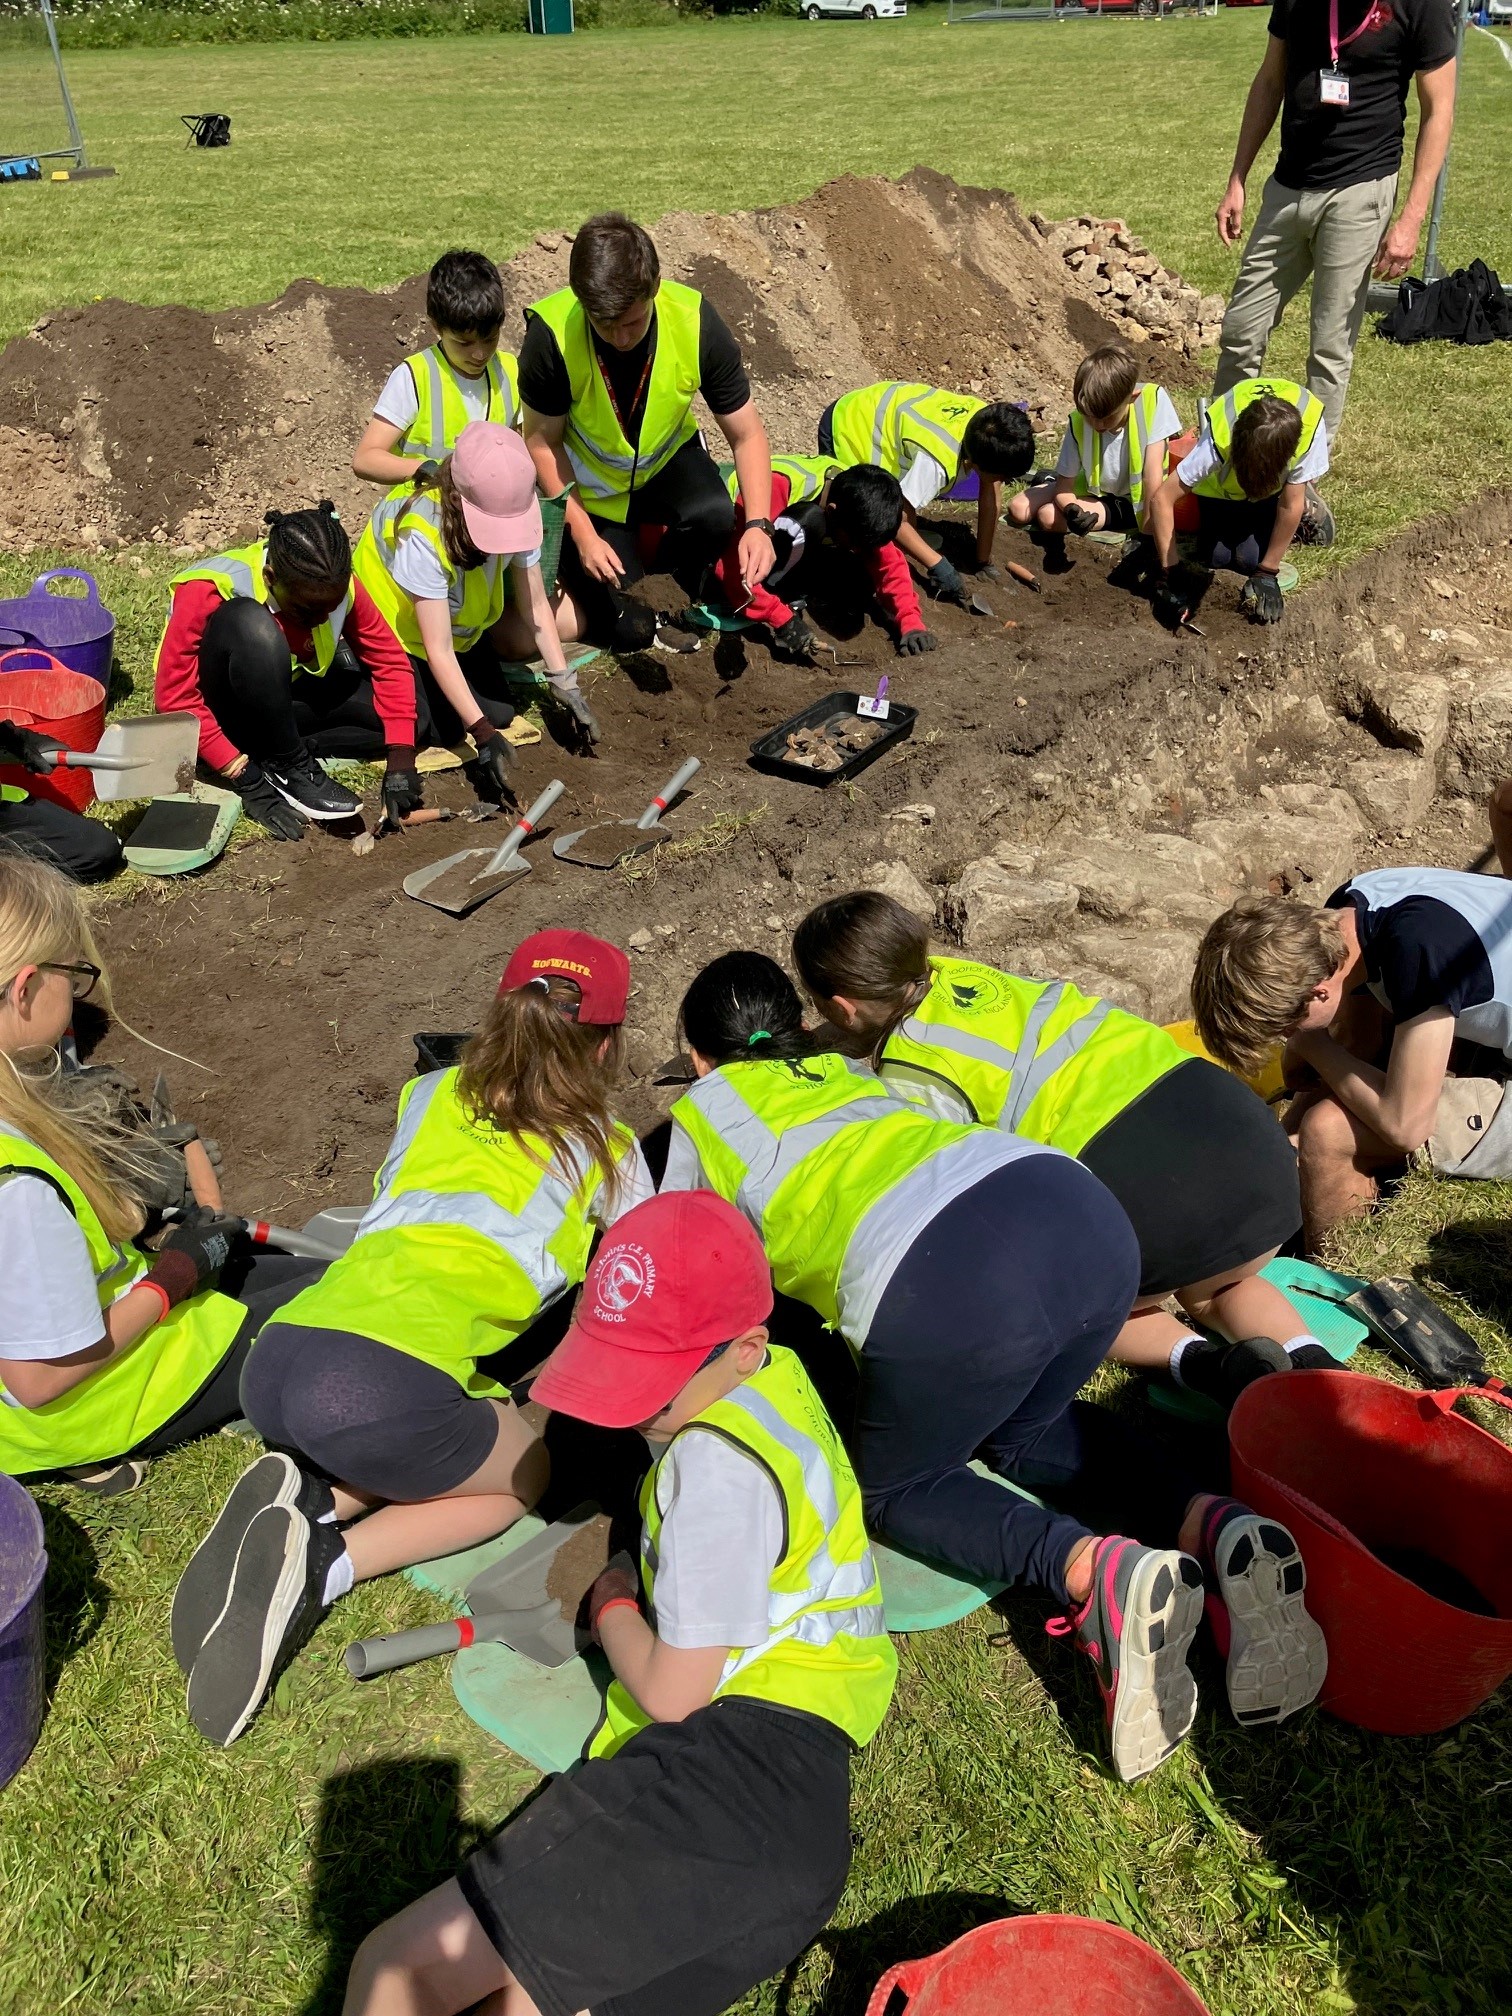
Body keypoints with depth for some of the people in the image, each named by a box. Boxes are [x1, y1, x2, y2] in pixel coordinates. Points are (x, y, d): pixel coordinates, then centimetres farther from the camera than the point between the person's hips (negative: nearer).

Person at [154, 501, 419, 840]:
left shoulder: (335, 587, -18)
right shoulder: (210, 590, -29)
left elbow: (390, 662, -12)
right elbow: (175, 695, -28)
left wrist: (400, 758, -24)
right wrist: (245, 780, -32)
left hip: (284, 700, 5)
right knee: (249, 622, -37)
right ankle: (288, 769, -25)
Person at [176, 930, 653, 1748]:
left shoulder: (431, 1096, 23)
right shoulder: (604, 1148, 14)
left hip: (275, 1355, 6)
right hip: (385, 1387, -6)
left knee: (437, 1443, 31)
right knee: (531, 1473, 22)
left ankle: (304, 1500, 3)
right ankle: (324, 1565, -2)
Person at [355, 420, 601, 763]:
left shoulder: (513, 509, -22)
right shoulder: (421, 532, -38)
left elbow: (535, 605, -12)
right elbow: (439, 649, -35)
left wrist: (565, 685, -18)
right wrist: (483, 733, -39)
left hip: (460, 617, 5)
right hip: (395, 629, -4)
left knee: (500, 712, -12)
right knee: (444, 726, -21)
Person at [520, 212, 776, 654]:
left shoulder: (695, 322, -25)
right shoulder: (551, 335, -30)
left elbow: (746, 435, -19)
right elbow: (543, 442, -16)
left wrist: (758, 525, -33)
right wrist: (583, 535, -21)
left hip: (665, 458, 1)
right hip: (590, 485, -1)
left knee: (713, 516, -33)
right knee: (630, 631, -6)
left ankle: (671, 579, 3)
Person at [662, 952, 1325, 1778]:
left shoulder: (701, 1112, 23)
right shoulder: (845, 1072, 34)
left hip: (949, 1286, -6)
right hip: (1088, 1218, 7)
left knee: (892, 1489, 19)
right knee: (1018, 1431, 32)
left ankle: (1093, 1570, -8)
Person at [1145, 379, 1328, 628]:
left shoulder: (1310, 428, -41)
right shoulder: (1220, 437, -43)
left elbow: (1291, 505, -28)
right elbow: (1162, 499, -38)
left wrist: (1267, 574, -24)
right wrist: (1167, 576, -41)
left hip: (1276, 485, 0)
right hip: (1223, 482, 1)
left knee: (1250, 559, -15)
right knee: (1215, 556, -10)